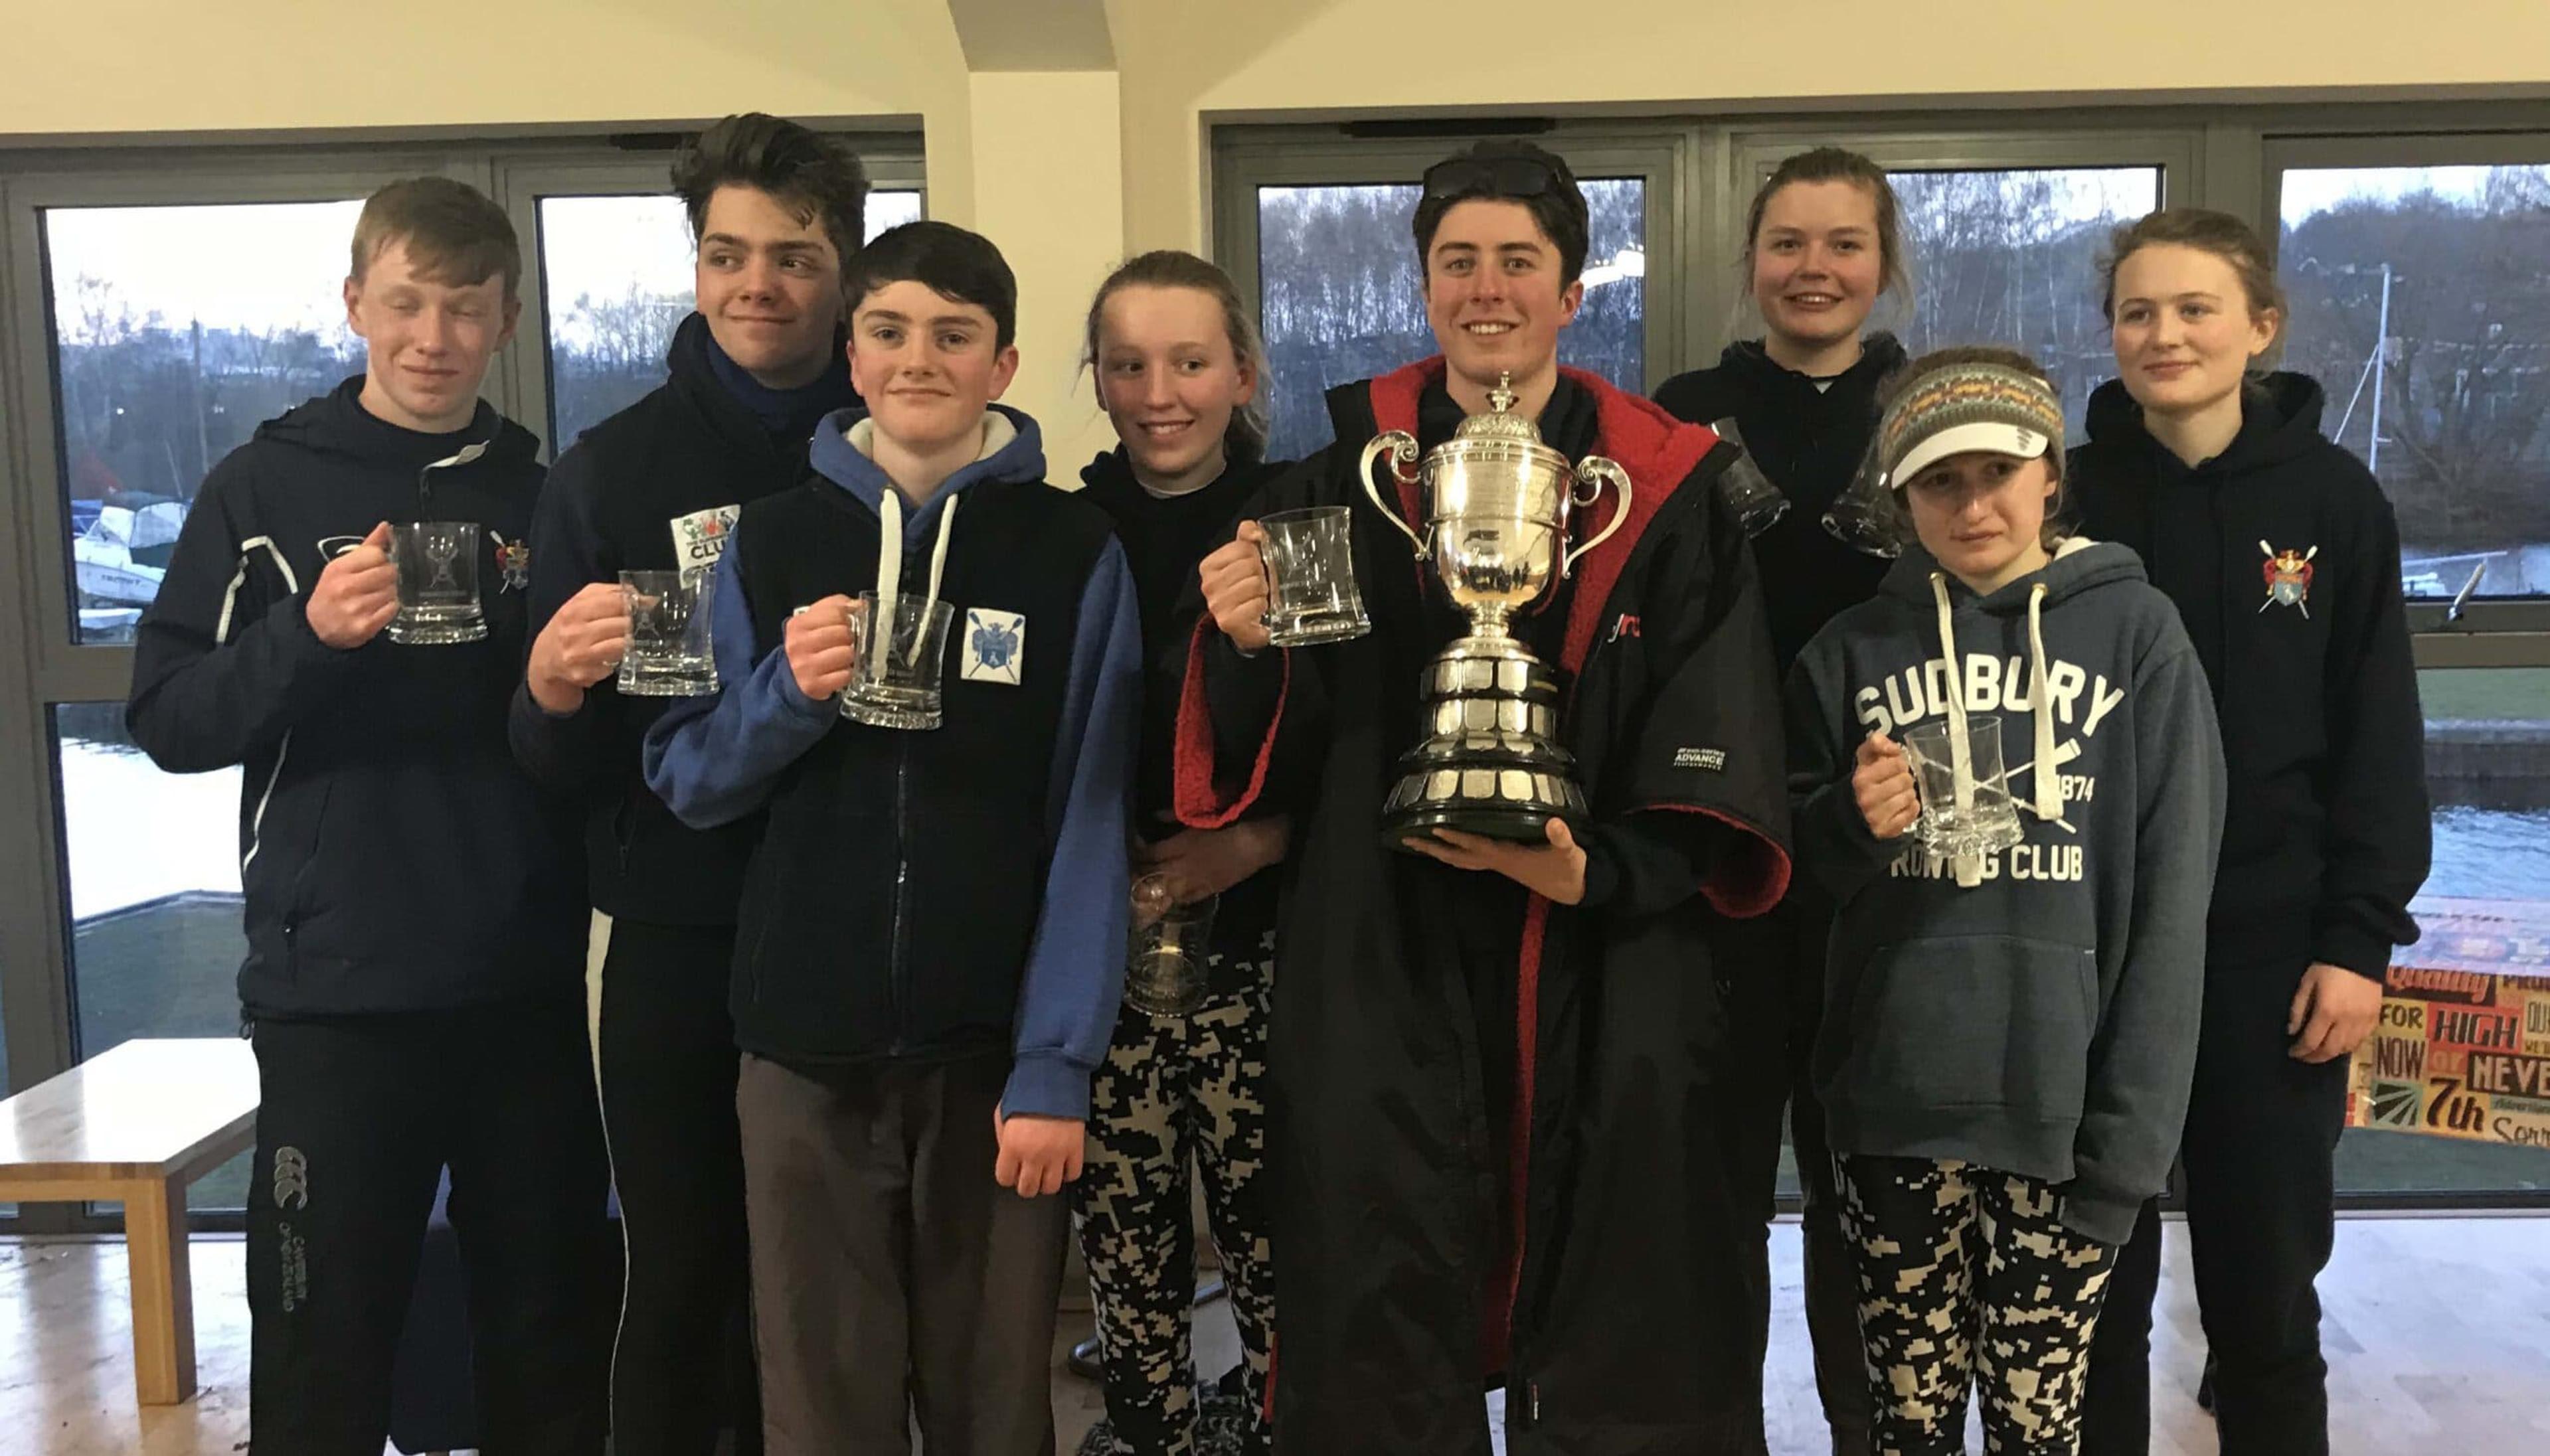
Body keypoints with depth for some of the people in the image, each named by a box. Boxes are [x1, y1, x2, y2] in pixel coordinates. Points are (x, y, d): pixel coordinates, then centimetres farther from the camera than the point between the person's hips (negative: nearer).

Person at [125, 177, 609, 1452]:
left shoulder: (548, 493, 8)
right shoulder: (264, 487, 1)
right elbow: (167, 722, -3)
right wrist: (308, 638, -19)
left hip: (528, 983, 2)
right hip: (336, 987, -2)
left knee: (551, 1344, 12)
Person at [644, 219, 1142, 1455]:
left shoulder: (1075, 553, -2)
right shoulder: (770, 539, 5)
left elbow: (1089, 827, -5)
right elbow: (687, 781, 7)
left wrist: (1057, 1065, -11)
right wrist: (787, 694, -13)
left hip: (996, 1051, -1)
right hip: (805, 1044, 2)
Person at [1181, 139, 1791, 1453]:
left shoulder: (1669, 493, 2)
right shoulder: (1340, 484, 5)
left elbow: (1716, 770, -3)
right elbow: (1275, 761, 0)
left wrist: (1592, 874, -19)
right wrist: (1247, 648, -19)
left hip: (1607, 986, 0)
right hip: (1381, 982, 1)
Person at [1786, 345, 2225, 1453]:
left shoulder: (2136, 634, -1)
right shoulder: (1853, 651, 5)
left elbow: (2171, 898, -4)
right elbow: (1796, 868, 12)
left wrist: (2129, 1134, -9)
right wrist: (1852, 824, -11)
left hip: (2062, 1109, -1)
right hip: (1895, 1105, 2)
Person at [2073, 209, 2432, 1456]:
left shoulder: (2335, 500, 0)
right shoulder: (2070, 495, 0)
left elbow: (2378, 738, 0)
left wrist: (2361, 940, -5)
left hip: (2270, 947, 0)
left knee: (2266, 1280, 11)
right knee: (2092, 1276, 11)